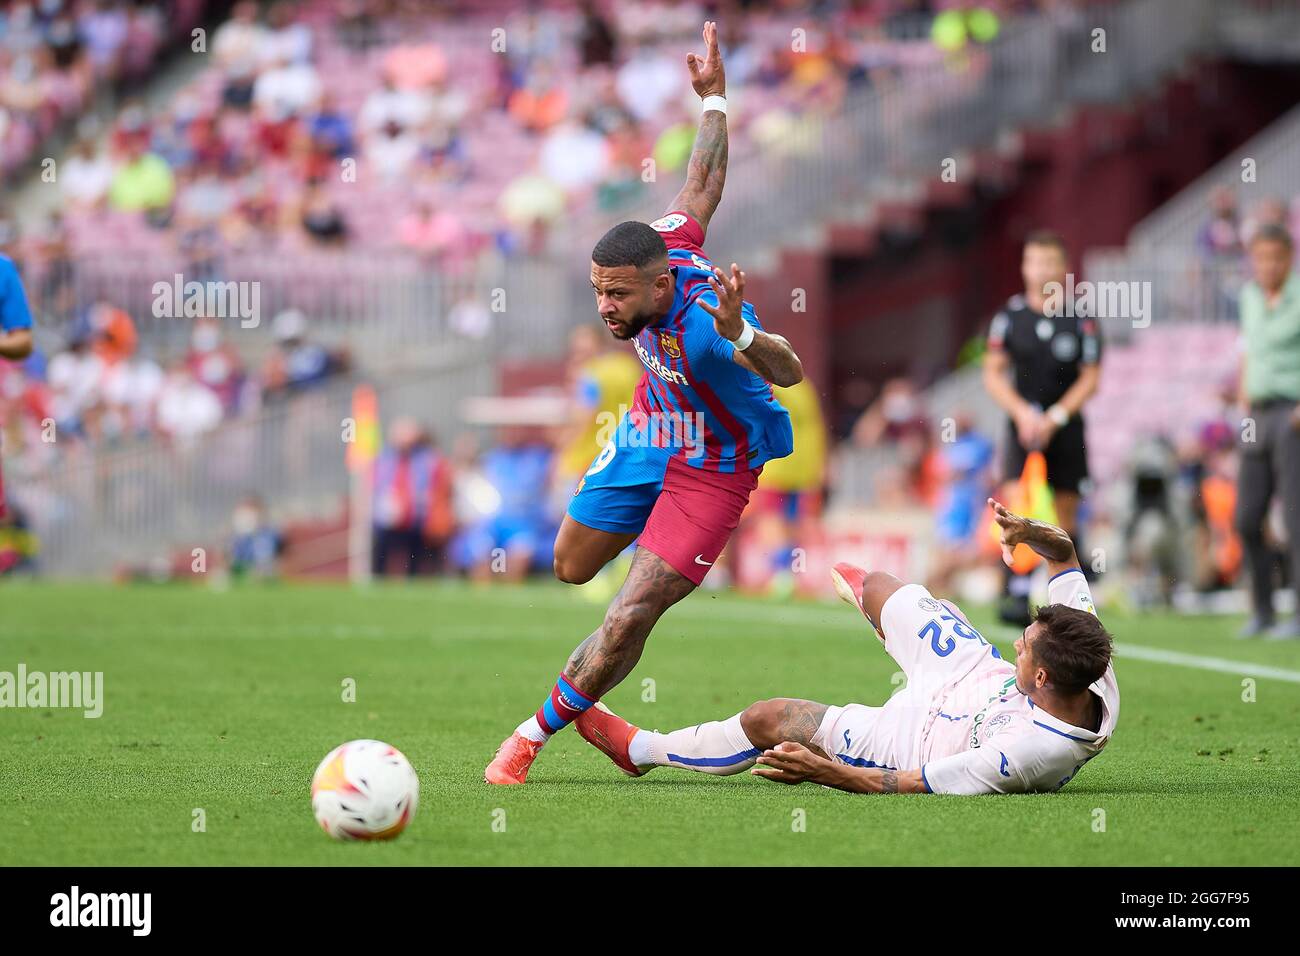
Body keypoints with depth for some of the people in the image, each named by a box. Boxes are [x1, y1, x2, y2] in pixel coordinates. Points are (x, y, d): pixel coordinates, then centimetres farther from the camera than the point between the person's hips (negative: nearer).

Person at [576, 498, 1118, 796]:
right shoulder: (1099, 684, -29)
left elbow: (916, 786, -36)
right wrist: (1040, 537, -32)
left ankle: (641, 750, 35)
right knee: (878, 587, 22)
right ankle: (859, 589, 65)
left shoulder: (1029, 752, -47)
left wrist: (825, 772, -34)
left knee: (767, 719, 7)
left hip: (907, 741, -7)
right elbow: (1066, 556, -13)